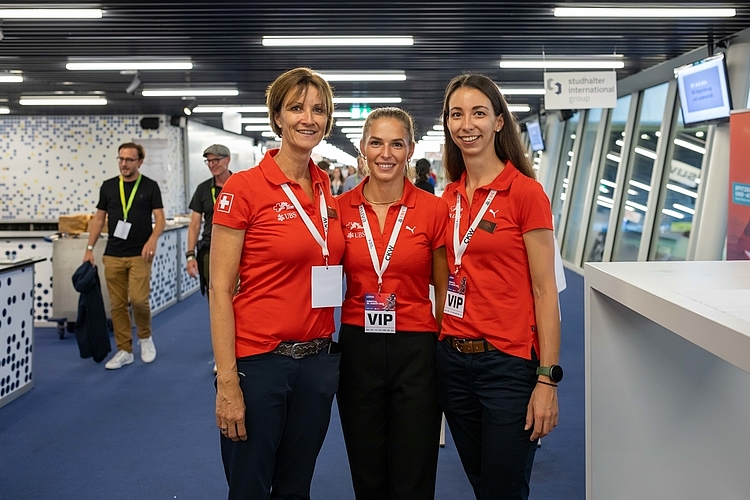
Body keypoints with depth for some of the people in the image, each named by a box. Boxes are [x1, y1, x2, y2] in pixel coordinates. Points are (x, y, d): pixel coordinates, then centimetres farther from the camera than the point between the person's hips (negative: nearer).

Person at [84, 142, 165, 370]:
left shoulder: (150, 186, 0)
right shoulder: (108, 186, 8)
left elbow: (160, 218, -3)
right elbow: (99, 218, 11)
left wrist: (152, 239, -21)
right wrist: (89, 248, 5)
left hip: (139, 254, -3)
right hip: (113, 255, 3)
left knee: (138, 299, -13)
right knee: (118, 304, 4)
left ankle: (145, 337, 15)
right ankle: (124, 351, 15)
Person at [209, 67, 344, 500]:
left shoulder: (327, 190, 6)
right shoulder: (243, 188, -10)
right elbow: (220, 290, -11)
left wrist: (337, 351, 8)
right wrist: (227, 381, -15)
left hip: (319, 359, 5)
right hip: (259, 360, -5)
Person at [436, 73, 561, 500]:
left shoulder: (526, 192, -9)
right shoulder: (449, 197, 8)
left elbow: (544, 289, -11)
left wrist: (548, 379, -14)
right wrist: (443, 345, 7)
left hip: (508, 363, -6)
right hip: (453, 359, 6)